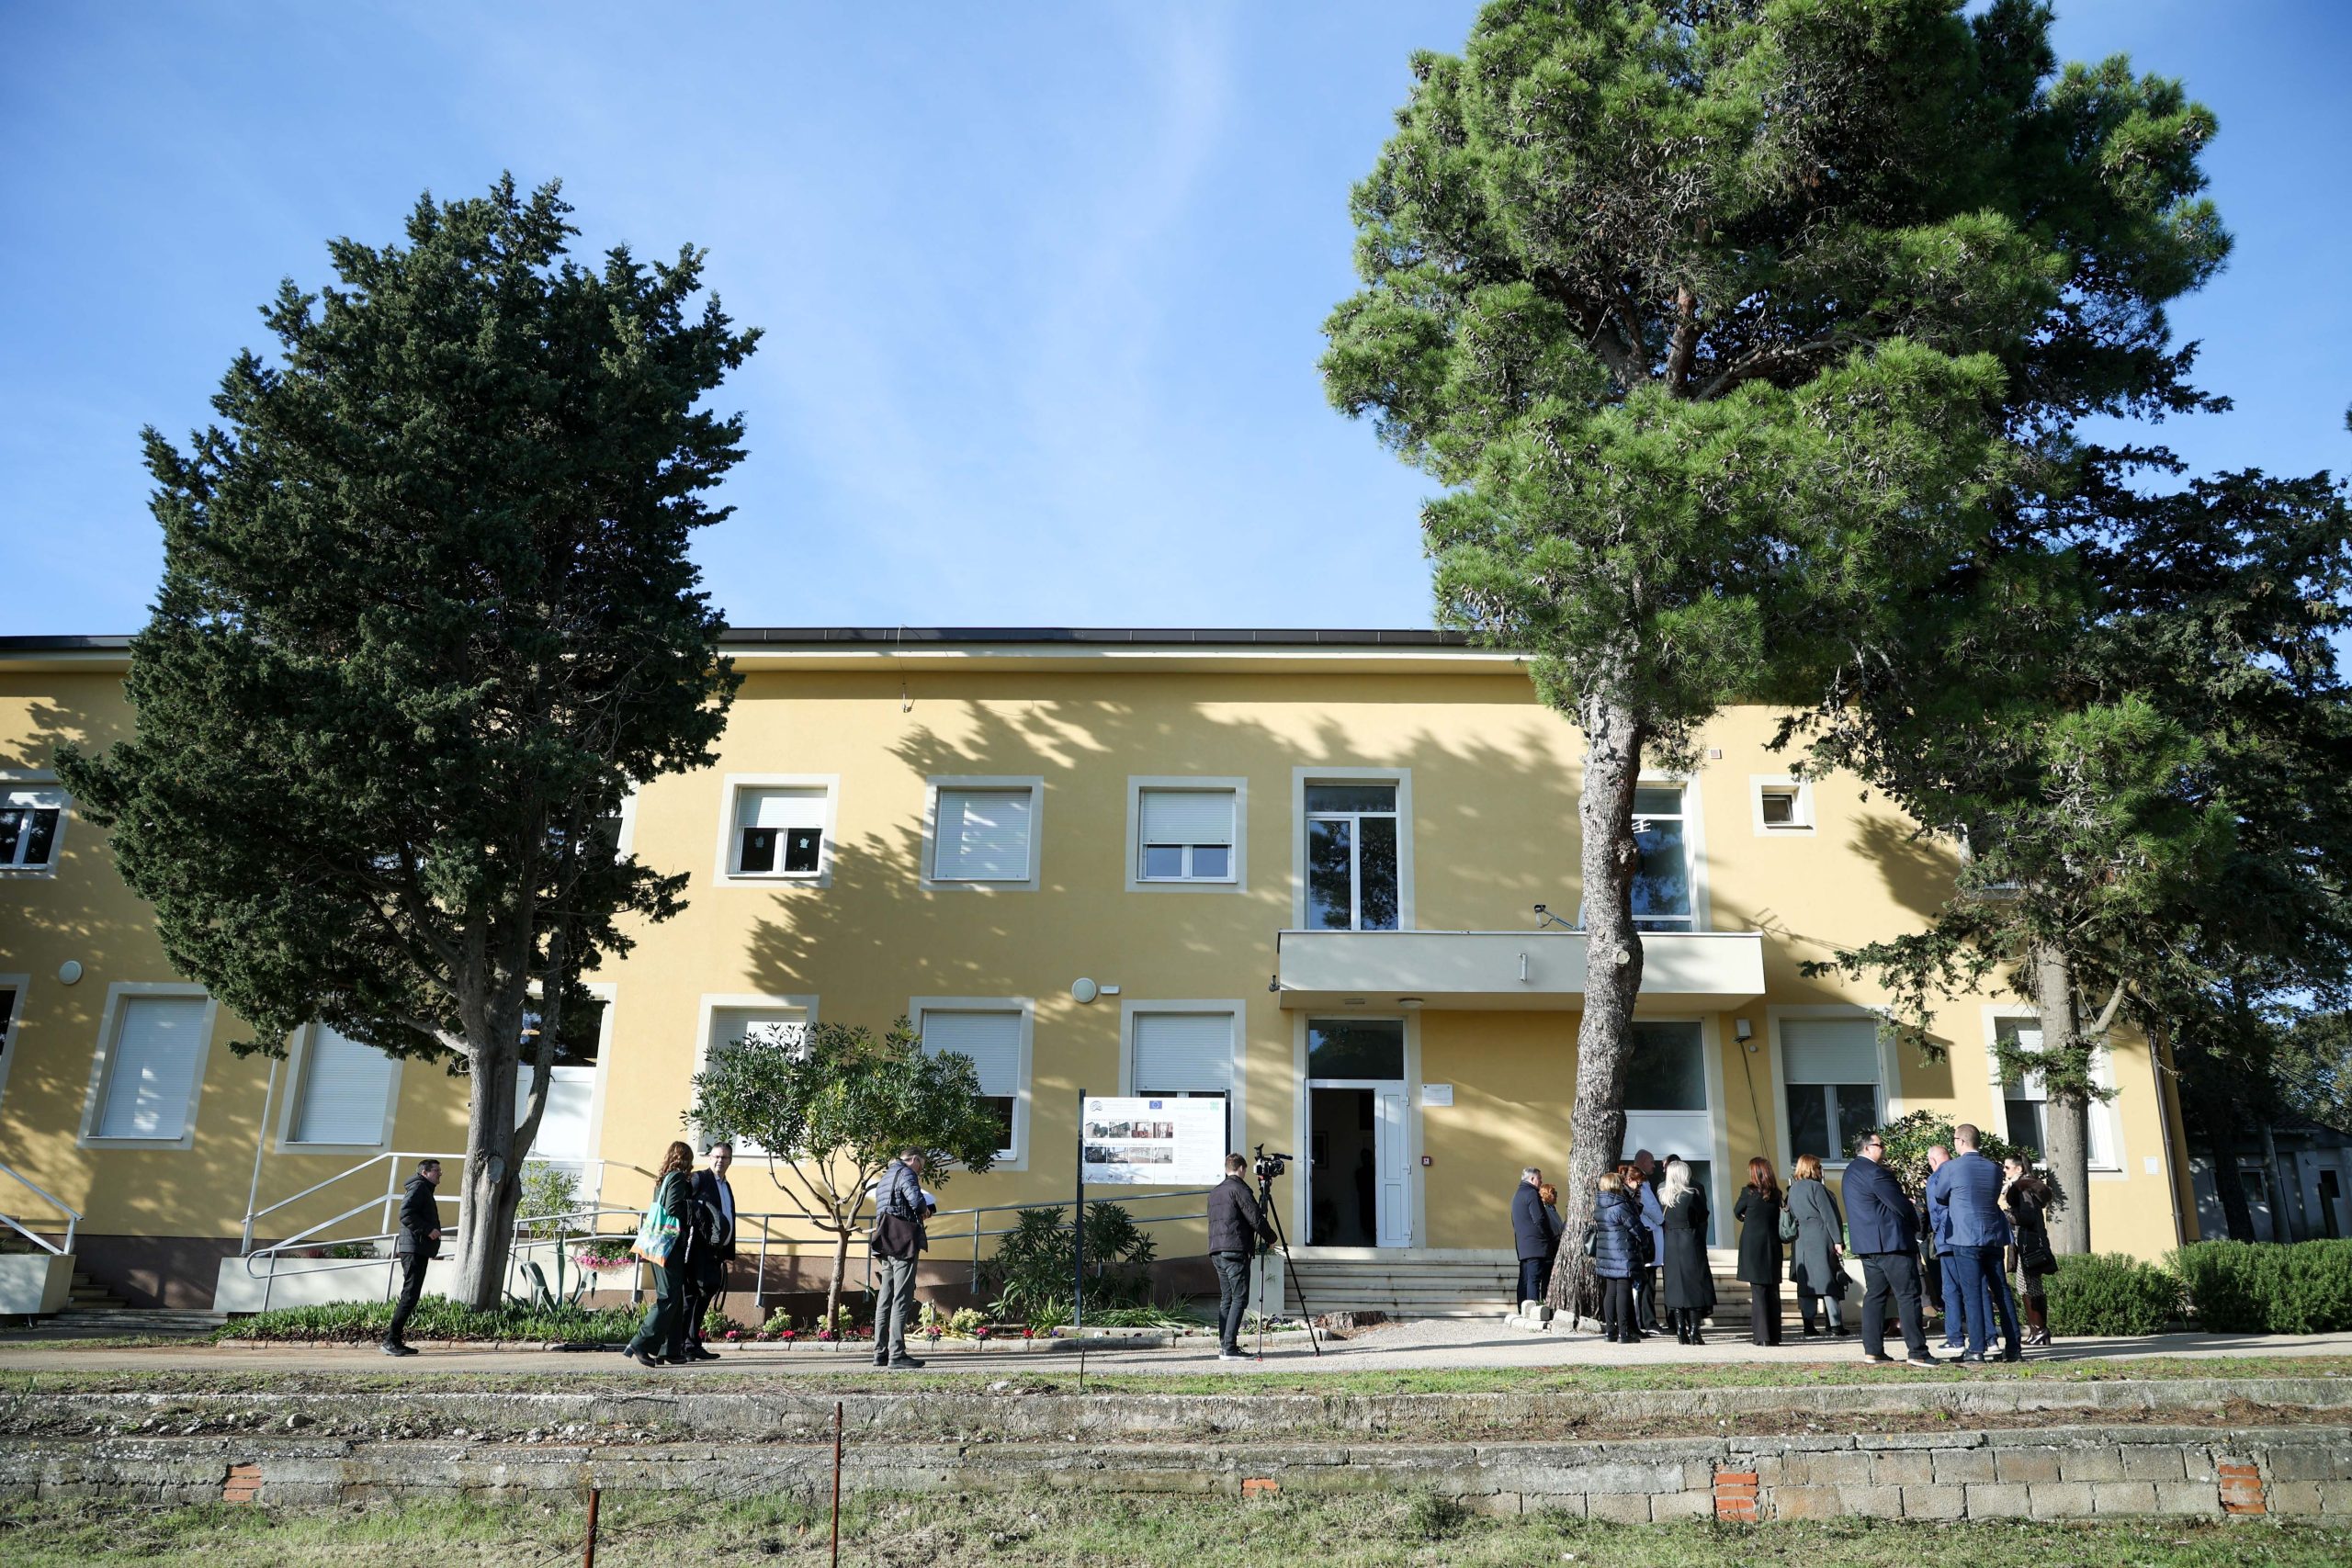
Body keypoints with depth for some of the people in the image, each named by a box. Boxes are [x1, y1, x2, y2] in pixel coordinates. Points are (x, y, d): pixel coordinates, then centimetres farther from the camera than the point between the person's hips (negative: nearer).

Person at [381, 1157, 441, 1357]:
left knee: (411, 1296, 9)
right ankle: (390, 1341, -13)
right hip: (414, 1249, -10)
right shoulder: (418, 1187, -7)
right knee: (410, 1295, -13)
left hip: (418, 1251, 10)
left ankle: (395, 1341, 11)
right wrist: (428, 1230, -20)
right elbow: (405, 1213, -20)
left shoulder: (425, 1190, 24)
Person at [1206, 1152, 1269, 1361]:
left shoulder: (1214, 1192, 19)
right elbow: (1255, 1218, -10)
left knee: (1226, 1298, 12)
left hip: (1216, 1251, 8)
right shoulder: (1240, 1189, -6)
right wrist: (1269, 1238, 6)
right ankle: (1229, 1348, -14)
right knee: (1239, 1298, -7)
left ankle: (1223, 1344, 9)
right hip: (1235, 1250, -8)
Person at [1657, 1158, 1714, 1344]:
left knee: (1675, 1287, 6)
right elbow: (1702, 1217, -2)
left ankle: (1681, 1332, 5)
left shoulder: (1661, 1195, 2)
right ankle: (1693, 1332, -2)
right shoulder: (1692, 1194, -10)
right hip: (1691, 1245, -4)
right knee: (1695, 1286, 2)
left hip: (1670, 1245, 4)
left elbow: (1660, 1221, 7)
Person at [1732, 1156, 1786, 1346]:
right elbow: (1778, 1218, 11)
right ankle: (1774, 1335, 14)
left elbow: (1737, 1212, 4)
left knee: (1758, 1291, -1)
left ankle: (1761, 1336, -3)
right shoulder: (1776, 1194, 2)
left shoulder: (1749, 1192, -10)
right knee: (1773, 1291, 10)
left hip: (1753, 1247, -4)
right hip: (1773, 1246, 4)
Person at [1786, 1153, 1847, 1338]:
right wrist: (1837, 1240, -11)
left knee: (1806, 1282, 4)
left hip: (1801, 1241, 6)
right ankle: (1835, 1324, 0)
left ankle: (1808, 1326, 0)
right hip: (1821, 1238, -6)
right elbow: (1828, 1214, -12)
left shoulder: (1793, 1189, 13)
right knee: (1828, 1280, -1)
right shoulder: (1816, 1187, -9)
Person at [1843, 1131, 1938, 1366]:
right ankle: (1917, 1352, -7)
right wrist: (1916, 1224, 3)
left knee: (1875, 1294, 10)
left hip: (1867, 1244, 10)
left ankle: (1872, 1350, 9)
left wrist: (1902, 1194, 11)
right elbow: (1900, 1204, -15)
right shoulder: (1874, 1172, -16)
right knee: (1908, 1296, -6)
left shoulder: (1852, 1171, 16)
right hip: (1891, 1241, -10)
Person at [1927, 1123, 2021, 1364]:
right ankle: (2013, 1348, 13)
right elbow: (1995, 1199, 18)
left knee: (1972, 1294, -4)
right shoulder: (1994, 1169, 7)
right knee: (2001, 1293, 10)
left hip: (1966, 1240, -5)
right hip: (1994, 1238, 5)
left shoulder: (1950, 1168, -8)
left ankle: (1977, 1350, -6)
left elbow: (1939, 1197, 6)